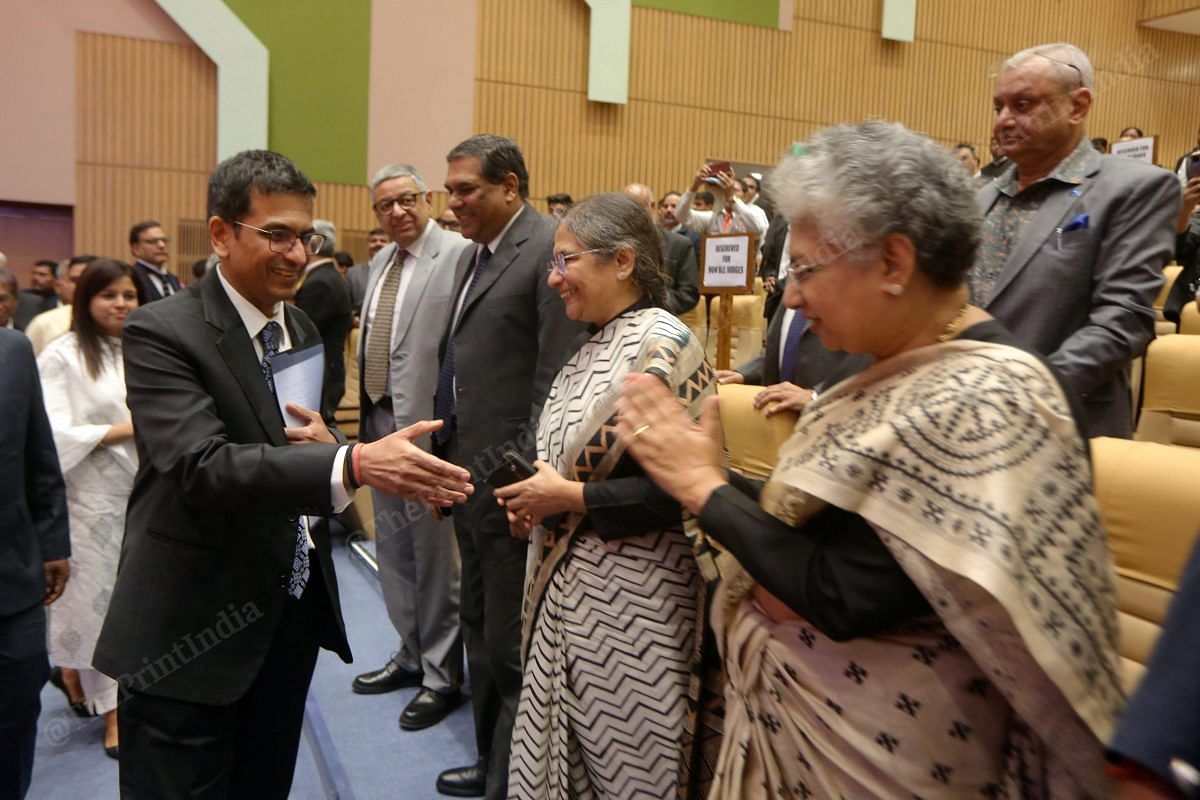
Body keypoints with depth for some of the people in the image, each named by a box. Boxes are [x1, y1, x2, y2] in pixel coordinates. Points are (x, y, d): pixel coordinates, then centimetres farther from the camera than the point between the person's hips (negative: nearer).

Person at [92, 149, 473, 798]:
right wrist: (353, 464, -41)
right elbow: (201, 467, -28)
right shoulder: (162, 330, -15)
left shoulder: (302, 329, 8)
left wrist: (326, 446, -12)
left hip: (293, 612, 7)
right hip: (194, 630, -6)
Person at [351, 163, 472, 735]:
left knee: (434, 552, 2)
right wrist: (366, 410, 14)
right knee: (392, 547, 18)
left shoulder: (458, 254, -12)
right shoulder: (381, 262, 14)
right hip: (379, 418, 9)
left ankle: (442, 676, 19)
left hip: (425, 423, -9)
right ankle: (411, 654, 36)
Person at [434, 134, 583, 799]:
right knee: (480, 628, 20)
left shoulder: (549, 247, -13)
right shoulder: (471, 256, 16)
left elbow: (556, 377, -19)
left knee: (510, 645, 2)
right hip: (468, 474, 10)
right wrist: (445, 454, 15)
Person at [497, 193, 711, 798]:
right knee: (569, 751, 19)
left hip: (631, 597, -8)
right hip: (569, 585, 8)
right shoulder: (594, 343, 10)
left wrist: (570, 497, -18)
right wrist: (539, 500, 2)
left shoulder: (664, 345, -16)